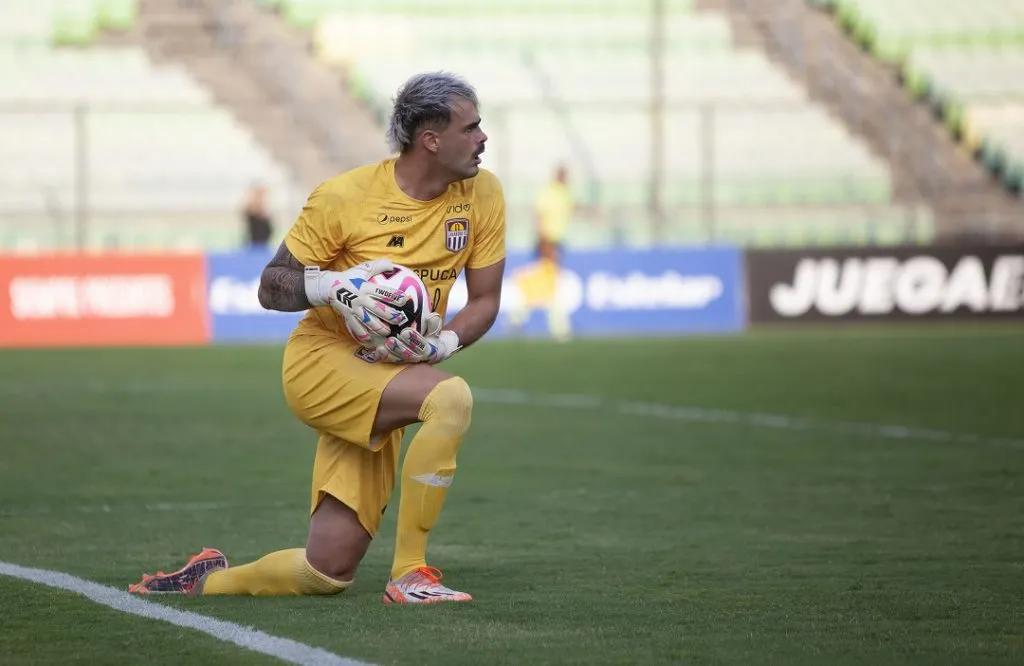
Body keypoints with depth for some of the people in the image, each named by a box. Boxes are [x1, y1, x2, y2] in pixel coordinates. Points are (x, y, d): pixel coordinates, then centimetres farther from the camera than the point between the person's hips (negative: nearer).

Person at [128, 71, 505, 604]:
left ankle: (208, 580, 28)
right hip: (321, 360, -5)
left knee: (329, 574, -1)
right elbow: (270, 286, -3)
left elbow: (485, 299, 7)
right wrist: (332, 285, -23)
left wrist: (444, 341, -14)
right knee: (451, 397, -35)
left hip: (387, 375, 5)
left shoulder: (482, 194, -1)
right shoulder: (343, 197, -11)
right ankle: (409, 575, -26)